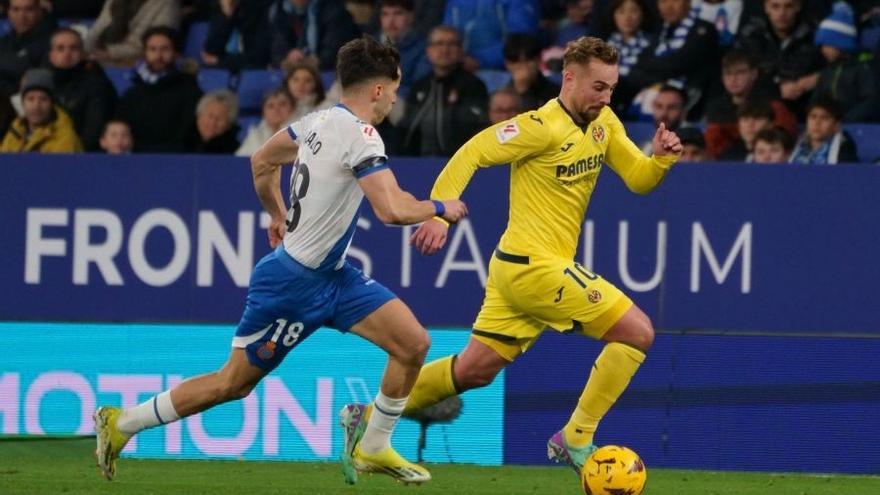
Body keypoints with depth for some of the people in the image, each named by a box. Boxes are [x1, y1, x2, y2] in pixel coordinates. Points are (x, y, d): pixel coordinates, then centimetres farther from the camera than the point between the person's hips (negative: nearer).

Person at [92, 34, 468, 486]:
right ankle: (121, 423, 14)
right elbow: (392, 210, -32)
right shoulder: (360, 136, -23)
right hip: (294, 283, -9)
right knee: (233, 384, 2)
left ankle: (372, 448, 12)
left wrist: (278, 216, 32)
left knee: (413, 343, 0)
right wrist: (440, 208, -14)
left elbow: (262, 161, 18)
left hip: (331, 276, 9)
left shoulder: (320, 120, 3)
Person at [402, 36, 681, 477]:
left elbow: (639, 180, 12)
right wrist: (440, 212, -26)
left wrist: (661, 158, -10)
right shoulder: (544, 126, -16)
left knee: (475, 370, 13)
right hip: (536, 267, -9)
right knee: (638, 331, -7)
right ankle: (576, 440, -2)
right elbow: (471, 154, -17)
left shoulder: (604, 123, 9)